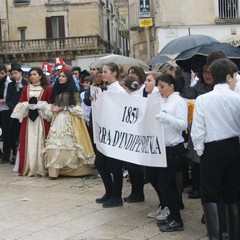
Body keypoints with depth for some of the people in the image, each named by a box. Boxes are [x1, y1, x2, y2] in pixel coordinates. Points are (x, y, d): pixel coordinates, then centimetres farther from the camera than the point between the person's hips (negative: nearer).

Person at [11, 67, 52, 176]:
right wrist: (28, 104, -10)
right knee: (28, 143, 1)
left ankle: (40, 168, 2)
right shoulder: (26, 88, 14)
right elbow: (21, 103, 9)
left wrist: (39, 105, -13)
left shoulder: (47, 88, 2)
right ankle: (27, 168, 6)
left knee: (40, 143, -3)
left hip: (41, 119, -3)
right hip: (27, 119, 3)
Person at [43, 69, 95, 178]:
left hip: (70, 120, -5)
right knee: (55, 143, -4)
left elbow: (77, 108, -6)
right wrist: (54, 109, -2)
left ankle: (71, 168, -2)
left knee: (69, 142, -7)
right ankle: (55, 168, -4)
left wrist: (62, 108, -10)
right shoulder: (57, 90, 16)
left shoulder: (73, 91, 0)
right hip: (58, 119, 5)